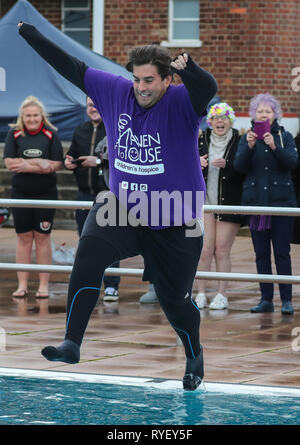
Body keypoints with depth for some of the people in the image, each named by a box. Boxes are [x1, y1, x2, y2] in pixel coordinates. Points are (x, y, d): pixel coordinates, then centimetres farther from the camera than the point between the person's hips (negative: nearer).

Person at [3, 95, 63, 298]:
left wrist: (26, 165, -16)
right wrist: (39, 163, -14)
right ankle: (22, 285, 9)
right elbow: (10, 163, -8)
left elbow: (56, 165, -10)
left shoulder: (51, 135, -2)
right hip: (21, 194, 1)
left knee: (42, 237, 1)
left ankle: (44, 285, 5)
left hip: (46, 194, -1)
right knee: (24, 237, 5)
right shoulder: (14, 134, 1)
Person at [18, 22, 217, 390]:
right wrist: (29, 33, 1)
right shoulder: (115, 92, -3)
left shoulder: (181, 103, -16)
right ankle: (71, 344, -24)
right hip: (121, 207, 3)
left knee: (174, 298, 8)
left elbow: (208, 88, -37)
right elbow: (71, 67, 2)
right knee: (88, 253, -25)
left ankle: (194, 356, 38)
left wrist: (187, 67, -58)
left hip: (174, 220, -3)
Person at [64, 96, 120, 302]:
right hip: (85, 193, 6)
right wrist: (69, 161, 1)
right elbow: (72, 153, 24)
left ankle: (111, 286, -2)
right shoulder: (80, 131, 15)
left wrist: (99, 161, -19)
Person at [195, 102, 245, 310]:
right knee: (205, 249, -3)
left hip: (229, 204, -2)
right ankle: (201, 294, 3)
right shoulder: (202, 140, 8)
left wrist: (227, 165, -21)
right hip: (205, 201, 2)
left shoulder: (239, 142, -2)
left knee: (222, 250, -1)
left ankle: (222, 295, 5)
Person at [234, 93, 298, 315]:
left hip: (281, 201, -2)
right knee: (261, 253, 4)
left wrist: (274, 147, -24)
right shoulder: (247, 138, 8)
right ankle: (266, 299, 9)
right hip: (255, 201, 2)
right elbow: (240, 166, -4)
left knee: (282, 252, -5)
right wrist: (249, 147, -20)